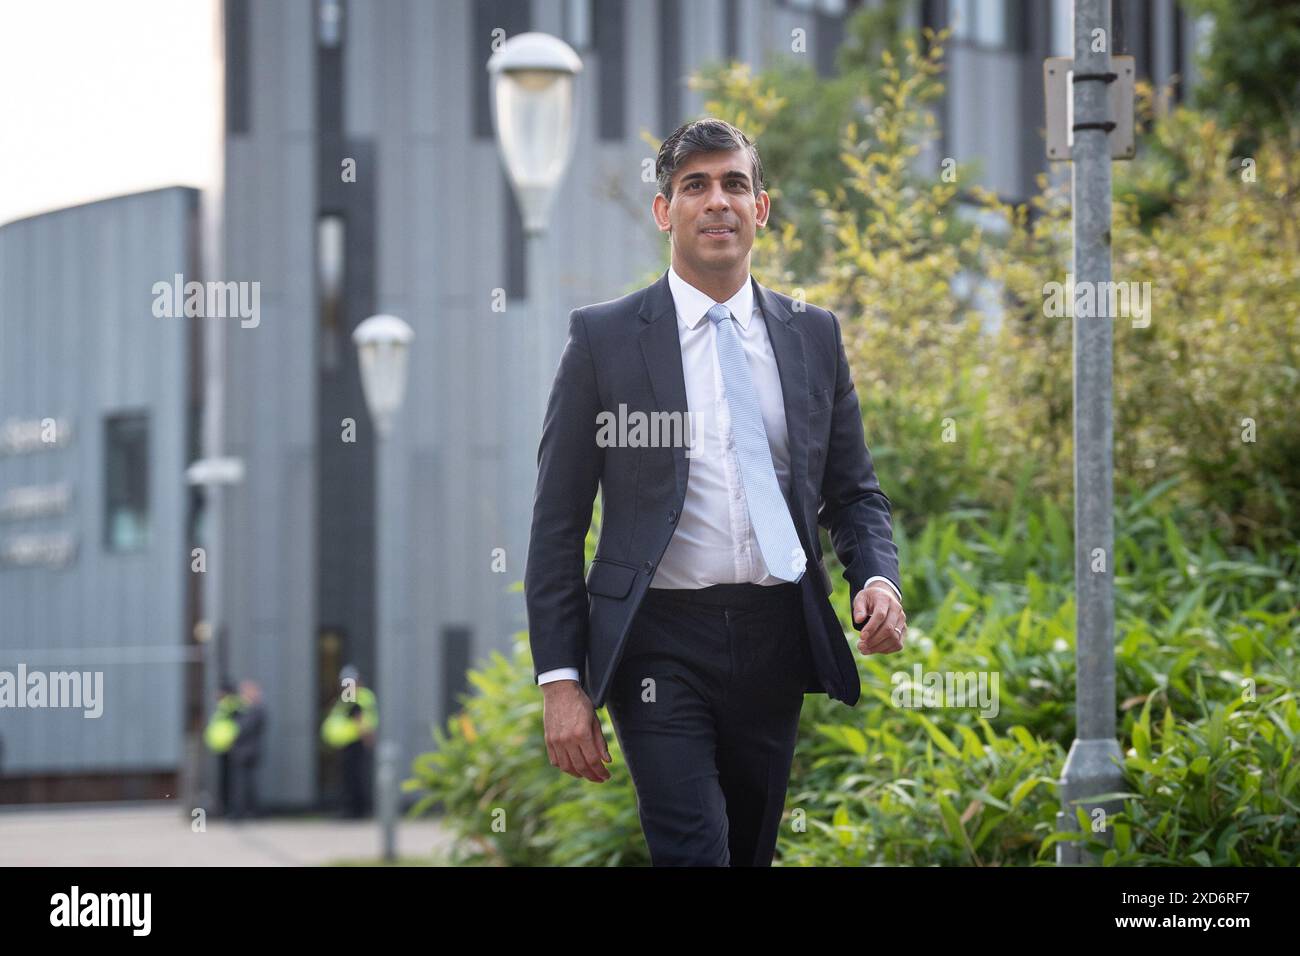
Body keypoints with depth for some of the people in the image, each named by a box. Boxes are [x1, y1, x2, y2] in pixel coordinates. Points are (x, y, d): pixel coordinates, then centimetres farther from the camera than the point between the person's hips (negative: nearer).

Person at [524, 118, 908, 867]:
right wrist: (560, 679, -7)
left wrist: (878, 579, -7)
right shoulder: (604, 337, 0)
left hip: (776, 638, 4)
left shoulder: (813, 335, 10)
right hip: (661, 641, -4)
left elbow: (855, 492, 16)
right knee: (693, 851, -17)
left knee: (754, 851, 12)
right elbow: (557, 524, 0)